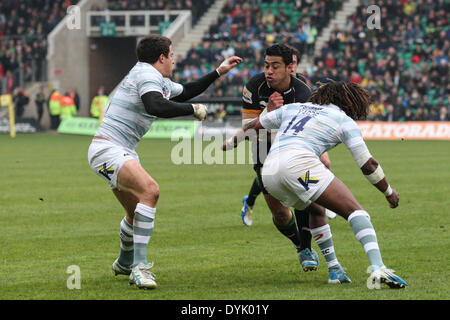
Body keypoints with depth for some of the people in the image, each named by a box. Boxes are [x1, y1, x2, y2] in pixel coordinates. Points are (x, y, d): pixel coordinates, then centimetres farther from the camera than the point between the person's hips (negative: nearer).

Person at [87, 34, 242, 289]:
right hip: (108, 150, -11)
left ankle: (125, 263, 47)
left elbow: (185, 91, 37)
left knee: (137, 212, 22)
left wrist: (219, 72, 35)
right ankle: (139, 266, -31)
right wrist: (194, 109, -21)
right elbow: (156, 106, -32)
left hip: (122, 152, 11)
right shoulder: (147, 74, -14)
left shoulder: (162, 82, 17)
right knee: (149, 190, -28)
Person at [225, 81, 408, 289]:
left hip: (268, 172, 6)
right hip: (299, 162, -6)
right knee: (355, 211, -10)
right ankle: (378, 269, -31)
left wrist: (230, 143, 58)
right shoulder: (345, 120, 17)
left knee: (317, 211, 31)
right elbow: (368, 165, 14)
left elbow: (253, 126, 41)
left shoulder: (292, 108, 32)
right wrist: (389, 192, 28)